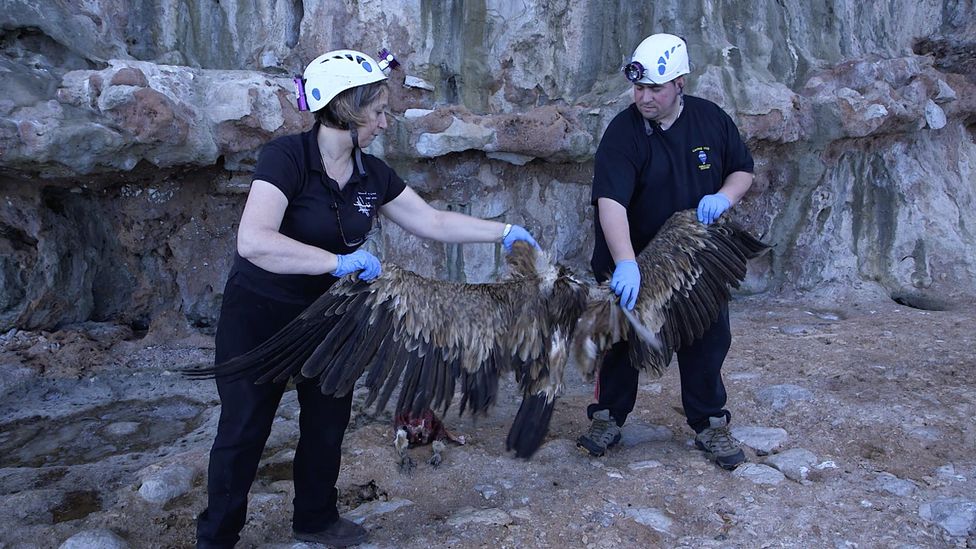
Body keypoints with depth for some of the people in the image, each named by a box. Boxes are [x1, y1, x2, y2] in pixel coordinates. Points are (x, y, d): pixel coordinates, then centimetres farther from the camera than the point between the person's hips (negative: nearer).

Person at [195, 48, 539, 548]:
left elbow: (434, 222, 4)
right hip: (259, 316, -6)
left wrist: (504, 232, 2)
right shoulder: (286, 157, -24)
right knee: (244, 429, 4)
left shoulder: (372, 174, -4)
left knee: (328, 419, 14)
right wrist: (339, 261, -37)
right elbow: (253, 241, -37)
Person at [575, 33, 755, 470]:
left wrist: (723, 197, -17)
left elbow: (743, 170, 7)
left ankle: (710, 425, 25)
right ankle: (608, 418, 25)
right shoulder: (623, 132, -20)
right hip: (633, 259, -3)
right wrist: (625, 264, -46)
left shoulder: (711, 119, -6)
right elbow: (610, 202, -33)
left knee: (708, 341, 9)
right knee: (622, 339, 8)